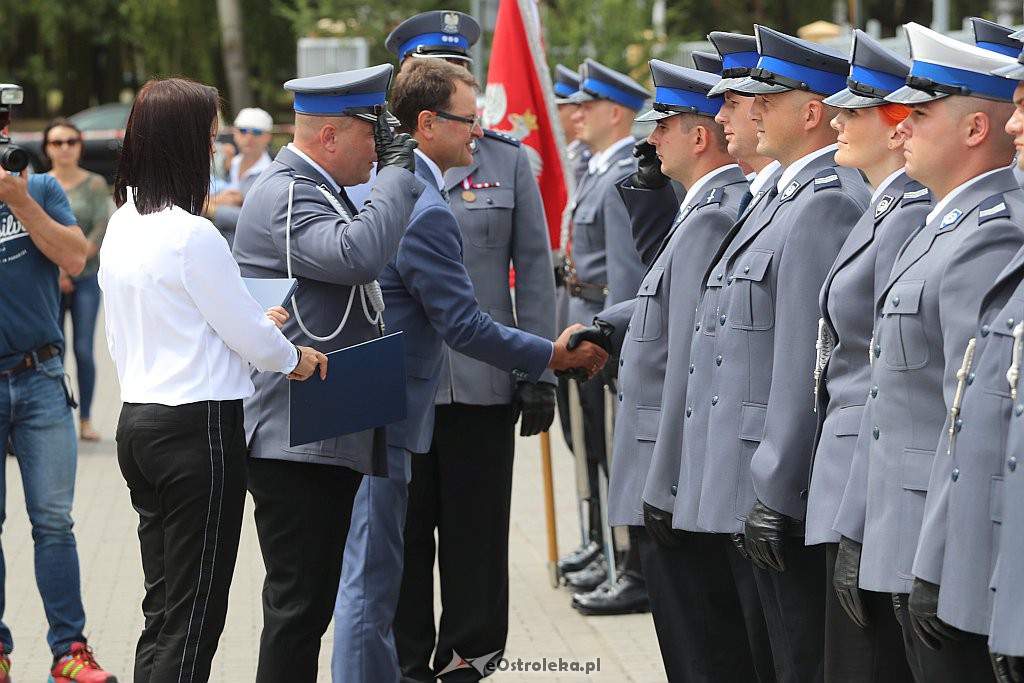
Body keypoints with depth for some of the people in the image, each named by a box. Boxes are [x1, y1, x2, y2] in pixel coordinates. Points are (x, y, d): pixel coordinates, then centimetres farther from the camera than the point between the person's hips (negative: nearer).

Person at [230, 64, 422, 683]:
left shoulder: (317, 190, 19)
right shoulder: (285, 196, -16)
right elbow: (357, 254, -32)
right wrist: (397, 173, -21)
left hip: (329, 438, 11)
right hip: (297, 440, -11)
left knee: (312, 600, 15)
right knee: (299, 603, -7)